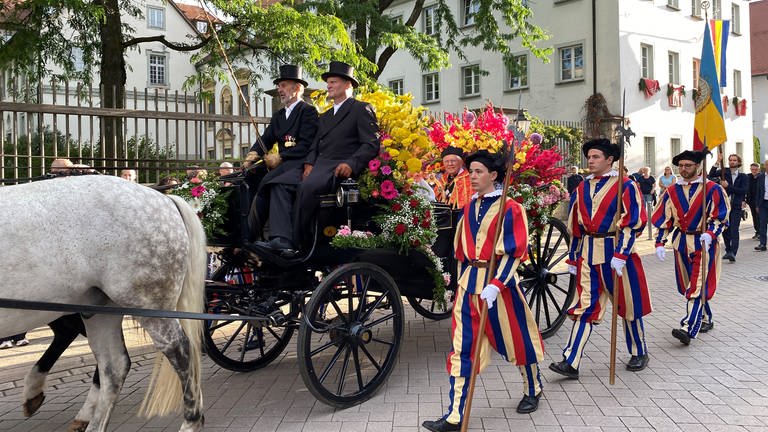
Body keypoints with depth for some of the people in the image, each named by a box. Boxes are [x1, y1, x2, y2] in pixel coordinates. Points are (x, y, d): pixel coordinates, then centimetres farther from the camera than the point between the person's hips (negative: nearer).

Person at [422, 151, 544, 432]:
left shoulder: (510, 209, -9)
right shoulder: (469, 208, 9)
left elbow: (515, 253, -15)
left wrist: (495, 285, -23)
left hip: (499, 281, -5)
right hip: (469, 282, 5)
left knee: (516, 340, 13)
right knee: (462, 349, 1)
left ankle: (533, 390, 39)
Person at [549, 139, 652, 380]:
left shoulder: (626, 186, -6)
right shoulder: (582, 188, 10)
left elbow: (633, 223, -11)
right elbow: (575, 226, 14)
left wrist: (620, 254, -20)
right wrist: (573, 257, 14)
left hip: (616, 251, -4)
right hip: (588, 252, 4)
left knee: (627, 304, 10)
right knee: (584, 306, 0)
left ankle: (639, 353, 30)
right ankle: (571, 362, -4)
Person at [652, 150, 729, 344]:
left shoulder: (712, 189, -5)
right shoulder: (672, 191, 6)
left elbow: (720, 218, -6)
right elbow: (664, 220, 8)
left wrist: (710, 234, -24)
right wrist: (660, 243, -2)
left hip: (704, 243, -5)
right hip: (681, 243, 5)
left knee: (697, 286, -11)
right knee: (688, 285, 13)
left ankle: (688, 329, -18)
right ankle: (705, 319, 32)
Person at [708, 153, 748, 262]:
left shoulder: (743, 176, 2)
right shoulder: (724, 172, 8)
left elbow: (743, 190, -9)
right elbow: (711, 175, -8)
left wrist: (728, 186, -15)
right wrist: (718, 162, -15)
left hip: (736, 207, -3)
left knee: (734, 230, -11)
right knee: (725, 229, 9)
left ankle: (733, 253, -18)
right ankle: (728, 250, 24)